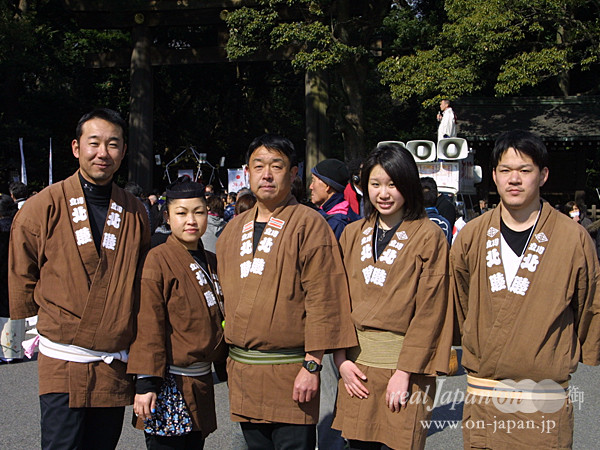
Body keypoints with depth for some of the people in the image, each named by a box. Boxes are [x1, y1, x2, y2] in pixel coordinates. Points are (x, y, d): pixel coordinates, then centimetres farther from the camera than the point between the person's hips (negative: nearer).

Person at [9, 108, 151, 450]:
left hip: (116, 367, 4)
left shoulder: (135, 213, 6)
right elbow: (21, 279, 3)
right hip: (63, 364, -3)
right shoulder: (44, 207, -4)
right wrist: (48, 325, 7)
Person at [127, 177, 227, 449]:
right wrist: (146, 382, -18)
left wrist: (227, 366, 19)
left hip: (201, 383, 7)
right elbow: (148, 324, -15)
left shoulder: (211, 262, 11)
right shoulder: (158, 260, -11)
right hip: (169, 380, -7)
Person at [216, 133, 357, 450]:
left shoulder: (309, 224, -7)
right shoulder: (234, 229, 13)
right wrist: (232, 358, 15)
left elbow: (322, 298, -12)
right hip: (241, 372, 6)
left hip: (289, 373, -6)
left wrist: (312, 364, -16)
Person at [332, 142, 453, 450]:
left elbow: (429, 310, -9)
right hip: (356, 364, 4)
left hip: (402, 364, -4)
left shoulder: (428, 236, -5)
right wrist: (341, 358, 0)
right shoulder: (352, 234, 10)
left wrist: (405, 371, -14)